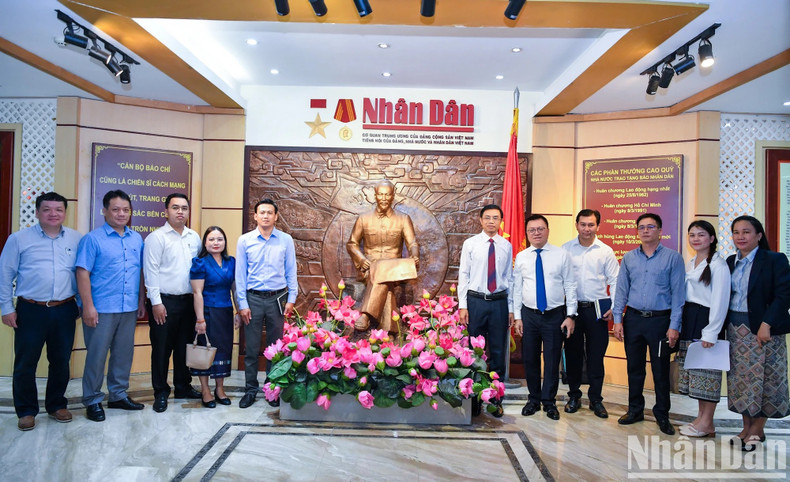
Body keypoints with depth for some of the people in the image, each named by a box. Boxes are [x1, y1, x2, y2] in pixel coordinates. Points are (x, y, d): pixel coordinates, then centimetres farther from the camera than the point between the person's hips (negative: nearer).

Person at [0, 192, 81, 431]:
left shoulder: (77, 239, 4)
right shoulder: (19, 239, 0)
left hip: (65, 311, 2)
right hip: (31, 311, -1)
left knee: (61, 362, 12)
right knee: (25, 363, 6)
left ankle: (57, 405, 28)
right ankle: (26, 411, 22)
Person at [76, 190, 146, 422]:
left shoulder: (137, 239, 9)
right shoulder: (93, 239, -5)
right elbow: (83, 273, -9)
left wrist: (142, 301, 10)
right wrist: (88, 306, -14)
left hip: (129, 308, 5)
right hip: (101, 309, -5)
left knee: (124, 354, 13)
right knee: (97, 355, 4)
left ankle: (118, 395, 27)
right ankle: (92, 400, 19)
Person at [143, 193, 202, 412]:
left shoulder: (194, 238, 9)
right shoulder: (156, 237, -6)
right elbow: (151, 272, -9)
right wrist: (156, 303, -13)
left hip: (188, 301, 5)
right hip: (164, 301, -5)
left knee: (184, 346, 14)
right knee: (161, 348, 5)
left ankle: (183, 386, 28)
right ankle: (161, 392, 19)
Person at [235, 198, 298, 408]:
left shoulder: (286, 240, 2)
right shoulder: (244, 240, 1)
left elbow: (291, 271, 4)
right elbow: (240, 274, 2)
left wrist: (291, 299, -1)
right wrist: (242, 304, -2)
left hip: (278, 298, 0)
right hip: (253, 298, 0)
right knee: (251, 348, 6)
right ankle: (250, 390, 20)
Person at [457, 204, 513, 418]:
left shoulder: (506, 246, 5)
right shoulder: (470, 244, 0)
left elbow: (509, 278, 7)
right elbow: (464, 275, 0)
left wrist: (511, 308, 5)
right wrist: (462, 305, -5)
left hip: (499, 302, 1)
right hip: (476, 301, -1)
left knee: (498, 351, 8)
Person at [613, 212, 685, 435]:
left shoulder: (673, 257, -2)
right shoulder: (628, 258, 7)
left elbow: (678, 293, -5)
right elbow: (621, 290, 7)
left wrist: (674, 326, -10)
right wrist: (617, 319, 0)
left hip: (660, 319, -3)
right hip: (633, 318, 3)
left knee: (661, 369, 6)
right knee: (634, 367, 11)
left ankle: (662, 415, 21)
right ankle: (635, 409, 25)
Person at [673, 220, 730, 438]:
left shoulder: (718, 265, -9)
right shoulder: (689, 264, 14)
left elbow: (720, 301, -14)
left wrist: (711, 332, -17)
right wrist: (678, 325, 9)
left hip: (705, 321, -8)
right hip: (688, 322, 8)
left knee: (707, 371, -1)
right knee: (695, 371, 12)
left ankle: (707, 424, 7)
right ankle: (701, 418, 21)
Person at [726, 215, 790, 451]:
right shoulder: (730, 262, 9)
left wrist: (766, 324, -20)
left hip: (764, 329, -5)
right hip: (735, 330, 5)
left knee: (763, 378, 3)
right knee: (740, 377, 9)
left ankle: (757, 429, 17)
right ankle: (747, 427, 22)